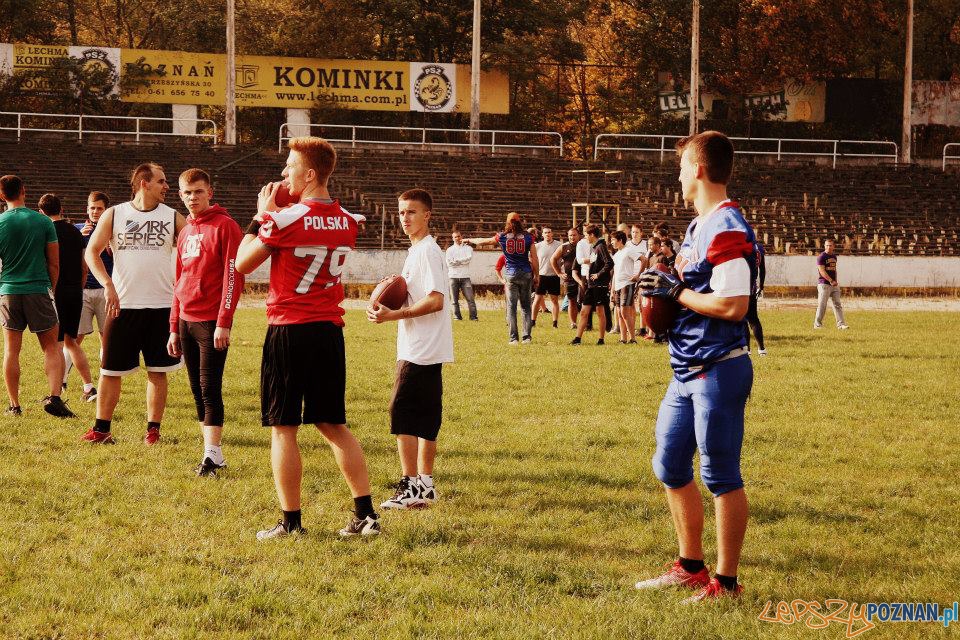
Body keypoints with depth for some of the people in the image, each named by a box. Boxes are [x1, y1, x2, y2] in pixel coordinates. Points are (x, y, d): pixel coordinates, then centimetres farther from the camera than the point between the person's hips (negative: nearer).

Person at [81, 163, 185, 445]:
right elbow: (92, 252, 1)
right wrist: (108, 285, -12)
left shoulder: (172, 217, 5)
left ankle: (153, 429, 12)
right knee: (111, 369, 2)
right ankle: (101, 429, 10)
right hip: (123, 305, -1)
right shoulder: (114, 215, 3)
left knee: (157, 371, 3)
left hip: (161, 306, 1)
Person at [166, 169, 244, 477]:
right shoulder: (185, 232, 17)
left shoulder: (224, 226, -7)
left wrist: (224, 323, -18)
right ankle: (212, 453, 12)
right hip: (186, 321, 8)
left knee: (210, 388, -10)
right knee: (198, 390, 8)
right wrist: (174, 328, 18)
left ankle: (212, 456, -9)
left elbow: (233, 277, -13)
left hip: (212, 321, -8)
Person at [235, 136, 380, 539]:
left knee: (283, 429, 3)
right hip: (330, 329, 6)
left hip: (289, 331, -6)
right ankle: (366, 513, 9)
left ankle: (291, 522, 5)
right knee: (334, 425, 14)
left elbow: (242, 264, -3)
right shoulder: (347, 222, 5)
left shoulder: (285, 219, -14)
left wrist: (262, 215, 5)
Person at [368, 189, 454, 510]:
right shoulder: (417, 251, 17)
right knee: (424, 417, 12)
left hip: (421, 351, -10)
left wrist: (393, 315, -21)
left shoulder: (427, 251, -14)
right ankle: (425, 486, 17)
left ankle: (411, 486, -8)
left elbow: (436, 300, -21)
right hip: (423, 350, 10)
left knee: (402, 414, -9)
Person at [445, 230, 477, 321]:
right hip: (453, 276, 1)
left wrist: (457, 261, -8)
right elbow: (449, 263, -3)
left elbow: (469, 258, -8)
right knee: (455, 299, 1)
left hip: (465, 276, -1)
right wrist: (463, 261, -6)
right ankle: (457, 316, 5)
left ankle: (473, 316, -8)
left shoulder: (468, 248, 12)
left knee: (470, 298, -8)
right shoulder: (450, 249, 13)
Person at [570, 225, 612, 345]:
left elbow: (609, 263, -23)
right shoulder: (592, 247, 15)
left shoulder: (600, 247, -12)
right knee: (584, 312, 6)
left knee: (600, 311, -1)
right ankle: (578, 338, 7)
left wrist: (598, 274, -17)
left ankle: (601, 339, 5)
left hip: (600, 285, -9)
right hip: (590, 285, 9)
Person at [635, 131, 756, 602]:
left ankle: (726, 582, 8)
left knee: (721, 475, -1)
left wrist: (677, 292, -15)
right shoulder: (699, 226, 13)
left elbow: (733, 304, -24)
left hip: (718, 369, -10)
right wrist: (665, 290, 4)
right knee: (670, 466, 17)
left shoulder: (728, 230, -18)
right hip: (687, 370, 10)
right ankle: (691, 567, 28)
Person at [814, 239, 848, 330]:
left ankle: (840, 324, 2)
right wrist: (831, 281, -20)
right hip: (824, 284, -7)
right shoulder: (821, 257, -8)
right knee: (822, 305, -5)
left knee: (837, 305, 3)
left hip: (834, 285, 7)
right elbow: (822, 271, -16)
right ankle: (817, 324, 3)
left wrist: (836, 281, 8)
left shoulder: (834, 256, 15)